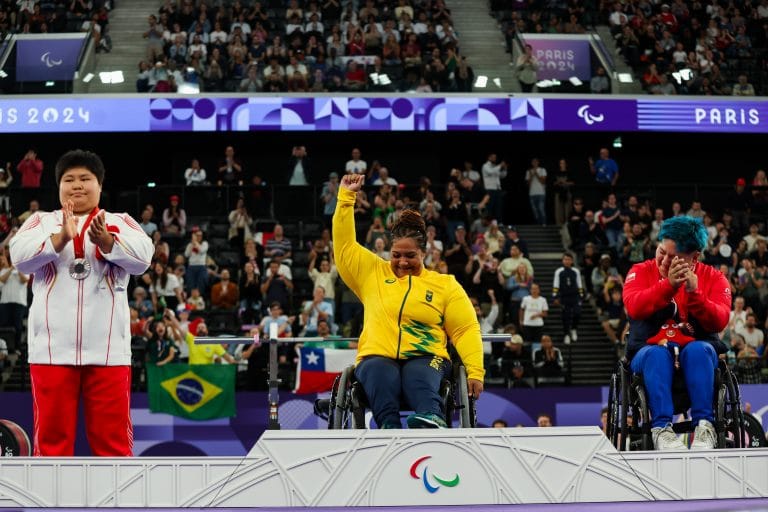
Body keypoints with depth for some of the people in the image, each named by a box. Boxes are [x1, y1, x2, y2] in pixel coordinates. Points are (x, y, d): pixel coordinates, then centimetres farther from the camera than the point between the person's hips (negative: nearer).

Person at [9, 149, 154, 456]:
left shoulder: (120, 222, 11)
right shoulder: (42, 221, 12)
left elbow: (142, 258, -7)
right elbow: (20, 257, -6)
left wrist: (105, 241, -25)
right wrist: (61, 238, -22)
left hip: (107, 349, 0)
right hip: (53, 348, 0)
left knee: (112, 436, 3)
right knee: (53, 434, 3)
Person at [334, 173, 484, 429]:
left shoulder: (445, 284, 16)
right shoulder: (373, 273, 21)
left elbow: (466, 330, 11)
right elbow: (344, 244, 20)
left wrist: (475, 371, -2)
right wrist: (346, 197, 14)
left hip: (426, 359, -1)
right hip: (377, 357, 1)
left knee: (419, 378, -38)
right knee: (381, 377, -37)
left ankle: (432, 420, -67)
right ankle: (389, 428, -61)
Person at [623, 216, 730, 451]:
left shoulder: (713, 278, 5)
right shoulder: (641, 271, 5)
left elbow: (719, 322, -10)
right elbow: (634, 307, -15)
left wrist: (694, 293, -24)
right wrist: (669, 284, -26)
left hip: (699, 354, 1)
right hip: (650, 351, -1)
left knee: (698, 350, -33)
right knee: (657, 353, -35)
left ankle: (704, 426, -38)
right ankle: (661, 428, -42)